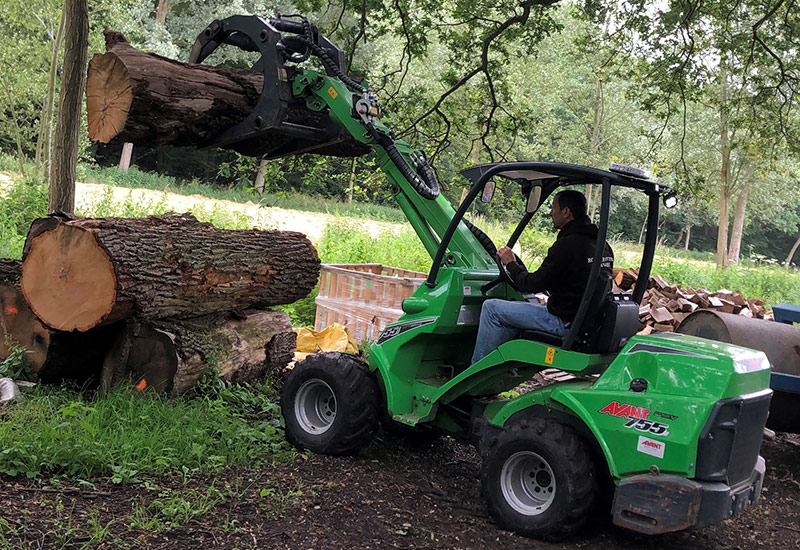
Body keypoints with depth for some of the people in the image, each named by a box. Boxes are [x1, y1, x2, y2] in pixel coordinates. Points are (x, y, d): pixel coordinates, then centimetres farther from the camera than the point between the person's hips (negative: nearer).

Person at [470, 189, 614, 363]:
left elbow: (534, 284, -14)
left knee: (491, 308, -3)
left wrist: (511, 263, 2)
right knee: (513, 310, 27)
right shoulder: (603, 246, 8)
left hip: (565, 323, -10)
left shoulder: (567, 245, -20)